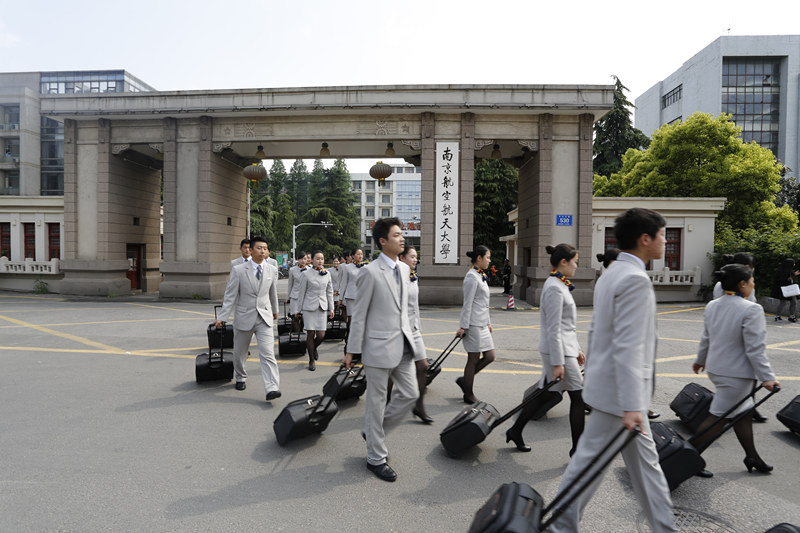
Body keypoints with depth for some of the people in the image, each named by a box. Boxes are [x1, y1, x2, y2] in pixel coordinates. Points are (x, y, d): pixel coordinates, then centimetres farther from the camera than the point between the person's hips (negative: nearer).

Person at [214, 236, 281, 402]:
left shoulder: (272, 270, 2)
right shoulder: (238, 270, -7)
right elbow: (230, 296, -6)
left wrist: (275, 310, 28)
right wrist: (222, 317, -11)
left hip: (264, 317, 1)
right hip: (244, 317, 0)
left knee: (267, 354, -11)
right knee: (239, 353, 16)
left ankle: (272, 388, -14)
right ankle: (240, 379, 41)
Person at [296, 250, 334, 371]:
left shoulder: (327, 274, 8)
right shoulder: (306, 274, -3)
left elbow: (330, 292, 13)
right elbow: (301, 293, 1)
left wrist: (331, 308, 9)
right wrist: (298, 310, 2)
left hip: (322, 307, 3)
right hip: (309, 307, -3)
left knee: (321, 335, -1)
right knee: (310, 334, 0)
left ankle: (314, 348, 32)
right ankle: (311, 360, 15)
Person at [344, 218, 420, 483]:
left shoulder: (404, 269, 9)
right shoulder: (370, 272, -13)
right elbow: (359, 314, -10)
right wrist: (352, 350, -9)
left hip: (403, 344, 7)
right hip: (379, 346, -7)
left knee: (409, 394, 10)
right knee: (376, 402, 6)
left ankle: (374, 431, 32)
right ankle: (376, 458, 22)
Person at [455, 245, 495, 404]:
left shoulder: (481, 276, 15)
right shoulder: (472, 277, -14)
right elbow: (467, 304, -17)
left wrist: (488, 322, 22)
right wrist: (463, 326, -17)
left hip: (482, 324, 9)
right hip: (474, 324, -9)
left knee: (489, 356, 9)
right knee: (474, 359, 1)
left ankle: (464, 380, 23)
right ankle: (468, 395, 15)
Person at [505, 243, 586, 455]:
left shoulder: (559, 285, 14)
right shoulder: (554, 288, -18)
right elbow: (553, 329, -21)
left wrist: (576, 349, 23)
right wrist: (558, 362, -21)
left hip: (564, 348, 10)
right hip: (558, 350, -10)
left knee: (545, 394, 14)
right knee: (578, 397, 0)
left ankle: (515, 431, 24)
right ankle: (578, 448, 13)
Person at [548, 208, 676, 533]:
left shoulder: (612, 274, 11)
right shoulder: (635, 280, -21)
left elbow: (595, 330, 16)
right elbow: (628, 347, -27)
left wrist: (591, 373, 23)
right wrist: (631, 406, -28)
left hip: (604, 380, 10)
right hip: (617, 388, -10)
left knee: (645, 459, 19)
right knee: (590, 459, 5)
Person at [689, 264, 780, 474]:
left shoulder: (712, 306, 3)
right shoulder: (751, 310, -20)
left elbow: (706, 339, 14)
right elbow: (755, 349, -20)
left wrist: (700, 360, 27)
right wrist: (767, 377, -14)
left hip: (716, 368, 8)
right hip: (736, 373, -8)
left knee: (743, 412, 21)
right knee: (718, 417, 0)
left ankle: (752, 456, 33)